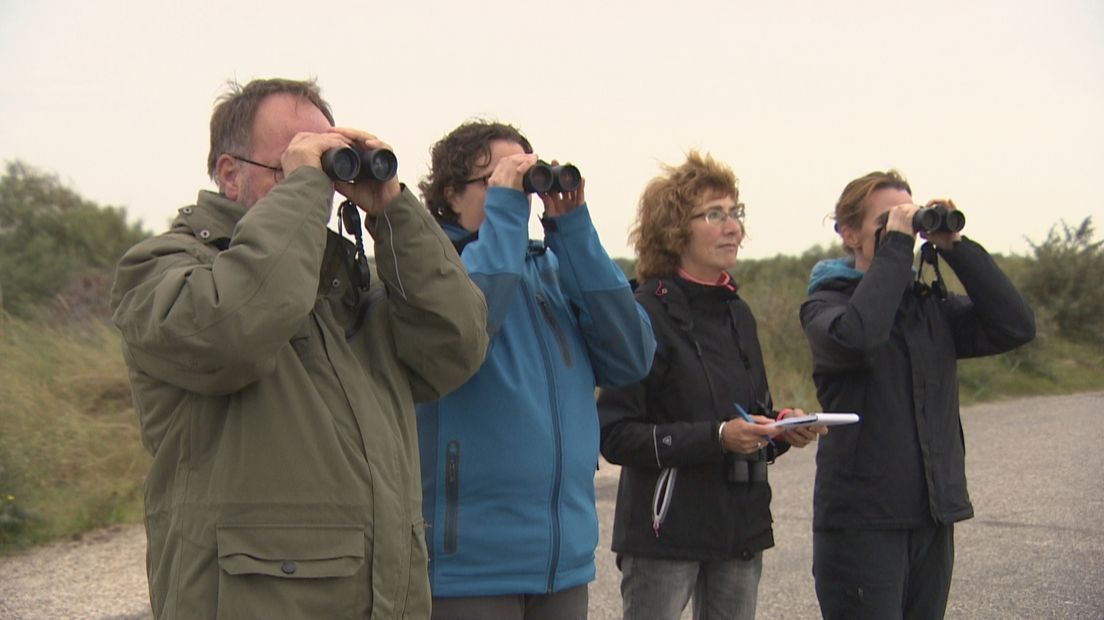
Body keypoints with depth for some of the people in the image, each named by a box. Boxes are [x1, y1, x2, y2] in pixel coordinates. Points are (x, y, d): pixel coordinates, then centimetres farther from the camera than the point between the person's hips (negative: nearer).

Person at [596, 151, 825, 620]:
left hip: (740, 527, 7)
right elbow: (615, 434, -14)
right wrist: (716, 437, -21)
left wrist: (782, 430, 1)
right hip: (665, 529, -7)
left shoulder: (737, 313, 15)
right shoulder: (647, 314, -9)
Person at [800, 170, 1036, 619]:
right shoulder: (827, 304, -2)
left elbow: (1016, 326, -2)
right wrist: (896, 245, -19)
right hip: (861, 525, -5)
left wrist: (956, 247, -6)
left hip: (933, 521, 5)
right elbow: (854, 336, -26)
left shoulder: (932, 306, 12)